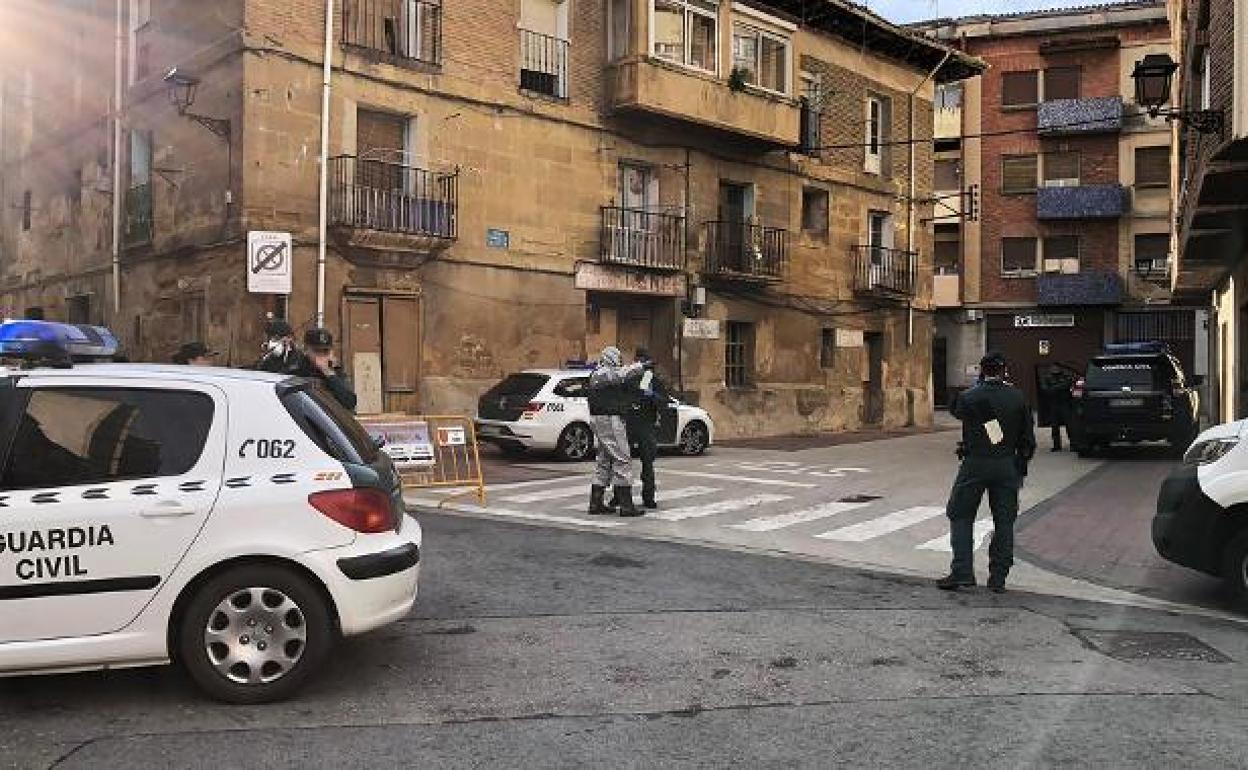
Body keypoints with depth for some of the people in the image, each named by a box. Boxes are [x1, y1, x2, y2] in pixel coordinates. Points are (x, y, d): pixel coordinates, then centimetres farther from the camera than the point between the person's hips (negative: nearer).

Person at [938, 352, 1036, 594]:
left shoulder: (968, 397, -7)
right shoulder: (1017, 398, 0)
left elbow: (956, 411, 16)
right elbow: (1028, 438, 3)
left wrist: (979, 386, 19)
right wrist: (1022, 466, 13)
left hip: (975, 464, -2)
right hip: (1007, 465, 2)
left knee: (961, 516, 8)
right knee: (1004, 521, 9)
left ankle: (962, 572, 1)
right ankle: (998, 578, 12)